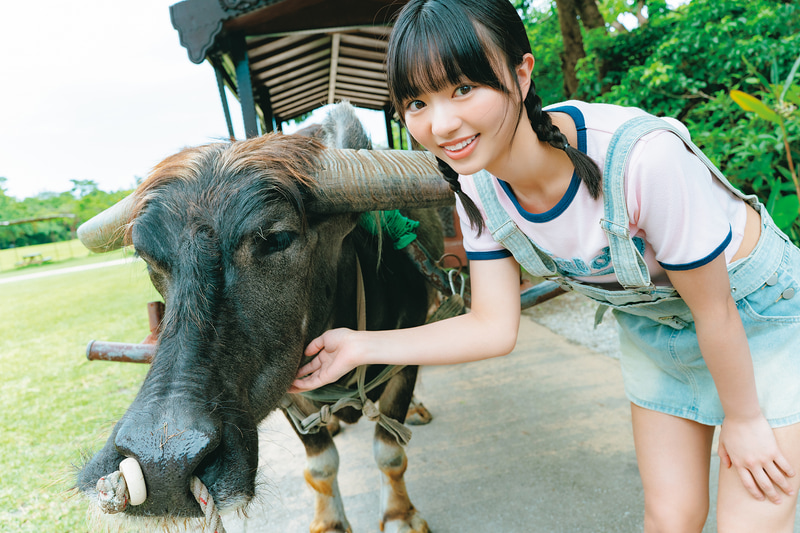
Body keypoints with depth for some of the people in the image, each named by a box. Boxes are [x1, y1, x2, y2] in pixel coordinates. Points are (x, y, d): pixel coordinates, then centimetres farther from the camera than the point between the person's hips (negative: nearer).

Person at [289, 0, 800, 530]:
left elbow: (715, 310, -23)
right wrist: (362, 346, -20)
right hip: (652, 326, 4)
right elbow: (494, 327, -14)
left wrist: (743, 418, -7)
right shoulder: (480, 188, -20)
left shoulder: (644, 156, -38)